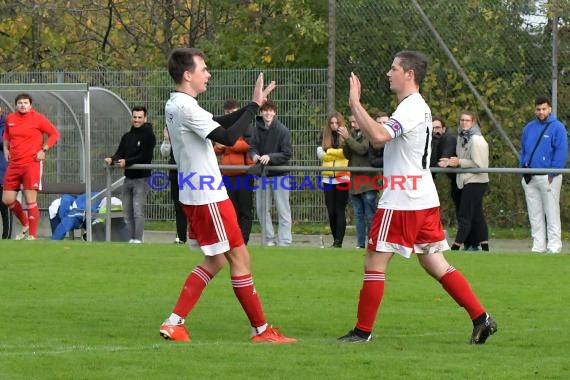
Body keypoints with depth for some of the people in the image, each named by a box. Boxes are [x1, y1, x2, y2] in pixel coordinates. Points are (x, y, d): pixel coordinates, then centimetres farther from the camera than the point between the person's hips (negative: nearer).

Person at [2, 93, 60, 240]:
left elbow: (55, 134, 0)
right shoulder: (10, 119, 9)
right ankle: (25, 225, 28)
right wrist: (6, 149, 13)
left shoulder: (37, 118, -5)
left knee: (31, 201, -9)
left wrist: (44, 150, -9)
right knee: (7, 200, 5)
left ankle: (32, 236, -2)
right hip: (14, 164, 6)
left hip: (32, 163, -6)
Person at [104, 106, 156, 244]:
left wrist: (127, 162, -23)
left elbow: (145, 156, -14)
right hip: (128, 178, 7)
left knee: (138, 211, -13)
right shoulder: (126, 137, 17)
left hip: (141, 178, -7)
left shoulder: (149, 135, -4)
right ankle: (131, 238, 12)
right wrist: (112, 160, -14)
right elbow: (120, 154, 9)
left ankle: (138, 239, -12)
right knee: (127, 212, 7)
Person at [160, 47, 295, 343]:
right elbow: (228, 137, -24)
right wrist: (254, 106, -16)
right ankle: (261, 330, 4)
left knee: (215, 260, 15)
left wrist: (251, 106, 10)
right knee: (239, 257, -2)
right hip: (208, 197, -10)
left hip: (194, 196, 10)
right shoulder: (186, 108, -19)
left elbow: (218, 124, 20)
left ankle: (174, 324, 8)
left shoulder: (174, 105, 11)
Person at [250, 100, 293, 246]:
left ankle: (284, 241, 3)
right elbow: (252, 147, 5)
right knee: (262, 208, 8)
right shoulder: (257, 129, 0)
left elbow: (287, 154, -12)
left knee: (283, 209, 0)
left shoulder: (283, 130, -10)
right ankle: (269, 239, 19)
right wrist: (254, 155, -17)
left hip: (279, 174, -4)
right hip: (262, 174, 4)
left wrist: (270, 157, -23)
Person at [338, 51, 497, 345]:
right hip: (424, 200, 10)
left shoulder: (411, 108, -15)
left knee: (374, 263, -2)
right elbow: (379, 138, 24)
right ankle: (481, 318, 4)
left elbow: (379, 136, -32)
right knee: (435, 264, 10)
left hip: (402, 201, -10)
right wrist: (355, 109, 16)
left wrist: (355, 103, -24)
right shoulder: (418, 106, 18)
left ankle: (363, 330, 3)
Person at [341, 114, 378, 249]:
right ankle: (360, 243, 11)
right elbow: (348, 155, 11)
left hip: (367, 181, -7)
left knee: (370, 215, -4)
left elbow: (362, 149, -18)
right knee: (358, 215, 9)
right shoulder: (353, 134, 13)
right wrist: (345, 142, -5)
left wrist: (348, 138, -16)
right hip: (355, 181, 7)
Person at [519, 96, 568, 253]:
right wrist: (523, 165, 8)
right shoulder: (529, 128, 14)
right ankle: (538, 247, 13)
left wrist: (553, 173, -14)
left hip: (548, 178, -6)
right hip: (530, 179, 6)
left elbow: (561, 152, -10)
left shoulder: (557, 127, -4)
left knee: (552, 214, -6)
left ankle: (554, 246, -6)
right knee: (535, 216, 8)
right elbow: (523, 150, 22)